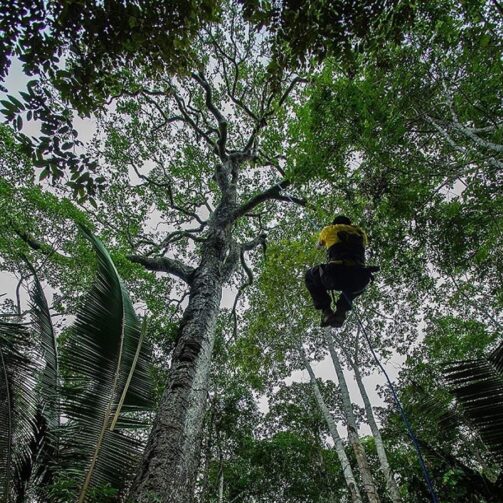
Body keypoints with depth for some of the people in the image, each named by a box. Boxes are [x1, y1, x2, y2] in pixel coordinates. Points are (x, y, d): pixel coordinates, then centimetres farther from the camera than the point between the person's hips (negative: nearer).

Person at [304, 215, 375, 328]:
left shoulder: (330, 229, 23)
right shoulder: (361, 232, 28)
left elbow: (318, 246, 43)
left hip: (337, 273, -3)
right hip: (360, 278, 3)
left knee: (310, 276, 28)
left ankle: (326, 312, 13)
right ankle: (341, 311, 17)